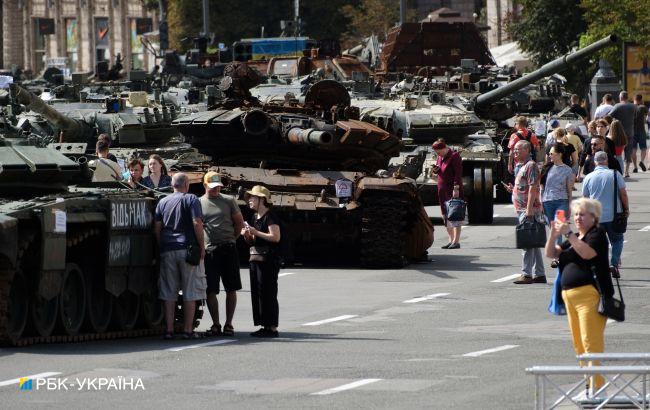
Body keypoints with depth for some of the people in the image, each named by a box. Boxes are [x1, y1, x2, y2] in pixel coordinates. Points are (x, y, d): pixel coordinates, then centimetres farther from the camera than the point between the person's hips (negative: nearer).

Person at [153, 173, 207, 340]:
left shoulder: (163, 202, 11)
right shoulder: (191, 200, -2)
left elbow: (157, 227, 9)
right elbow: (197, 224, -11)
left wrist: (161, 247, 15)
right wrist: (202, 246, -6)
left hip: (167, 250, 4)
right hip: (188, 249, -4)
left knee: (169, 294, 6)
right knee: (190, 293, 1)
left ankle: (169, 329, 3)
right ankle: (188, 330, -2)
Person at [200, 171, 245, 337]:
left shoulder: (229, 201, 8)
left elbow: (239, 222, 14)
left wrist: (231, 240, 7)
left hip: (228, 250, 0)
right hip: (209, 251, 0)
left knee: (231, 289, 1)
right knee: (210, 291, -1)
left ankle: (229, 324, 7)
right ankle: (216, 325, 8)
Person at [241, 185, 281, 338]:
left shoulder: (270, 217, -9)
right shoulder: (254, 217, 18)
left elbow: (276, 237, -19)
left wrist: (256, 233, -17)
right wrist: (247, 235, 2)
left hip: (268, 260, -9)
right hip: (255, 259, 9)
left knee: (268, 293, -9)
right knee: (257, 293, 8)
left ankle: (272, 328, -7)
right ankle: (264, 326, 13)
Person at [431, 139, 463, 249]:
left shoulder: (454, 156, -11)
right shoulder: (440, 157, 14)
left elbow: (458, 174, -16)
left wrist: (456, 188, -22)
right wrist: (435, 170, 0)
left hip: (453, 189, -9)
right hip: (442, 189, 9)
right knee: (446, 216, 10)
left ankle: (456, 241, -7)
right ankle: (451, 240, 16)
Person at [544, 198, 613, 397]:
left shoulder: (597, 234, -1)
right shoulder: (574, 238, 25)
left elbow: (587, 253, -20)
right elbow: (551, 253, 17)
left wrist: (568, 234, -20)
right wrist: (553, 234, 1)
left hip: (589, 295, -9)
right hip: (570, 296, 9)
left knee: (591, 341, -15)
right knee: (579, 344, 11)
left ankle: (597, 385, -17)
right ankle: (589, 383, 17)